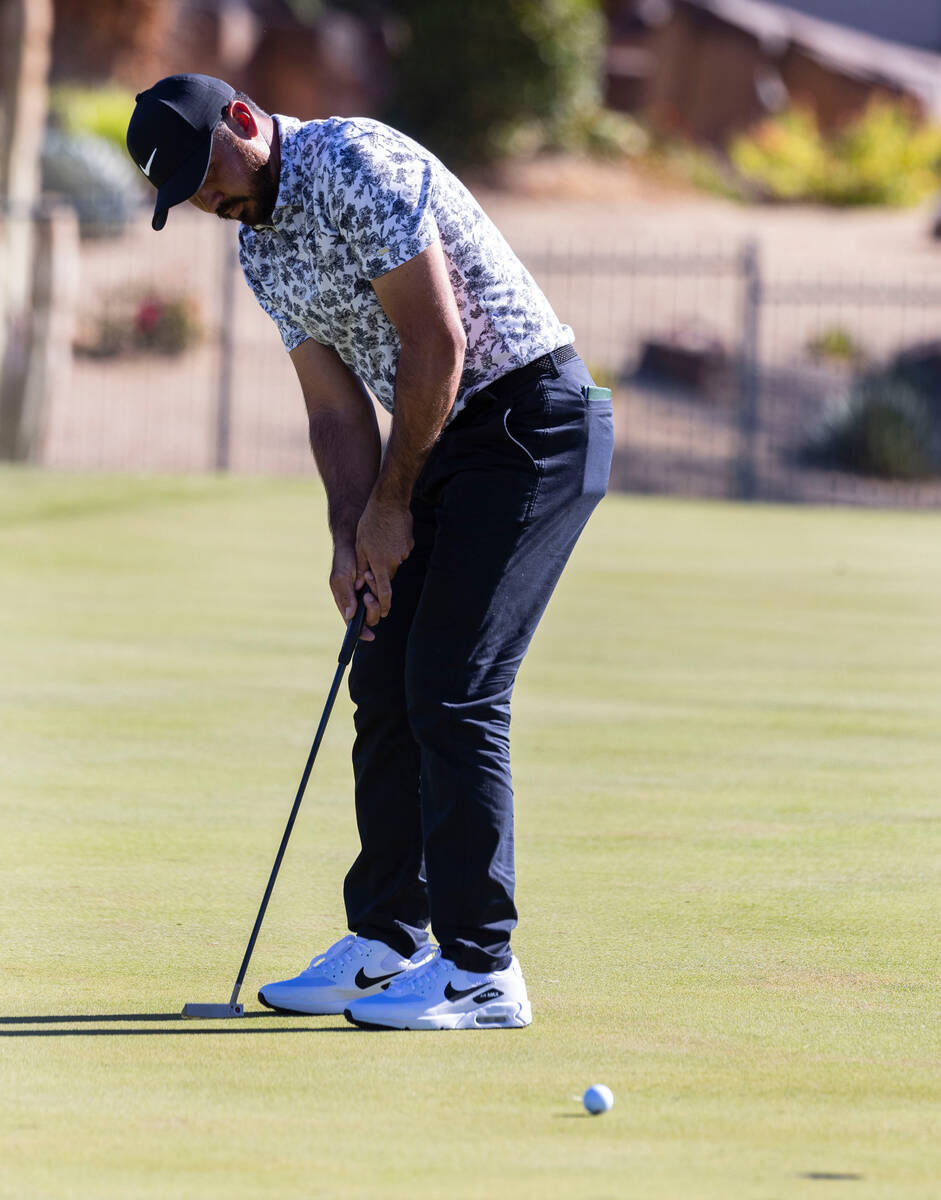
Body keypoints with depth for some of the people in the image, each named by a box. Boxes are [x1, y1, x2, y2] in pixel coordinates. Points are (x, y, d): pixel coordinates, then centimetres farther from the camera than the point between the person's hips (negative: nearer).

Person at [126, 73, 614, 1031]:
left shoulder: (356, 163, -17)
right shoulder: (259, 248, 11)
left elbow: (437, 344, -19)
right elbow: (338, 408, 12)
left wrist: (391, 507, -10)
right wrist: (351, 538, -4)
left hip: (531, 421, -9)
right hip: (442, 447, 9)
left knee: (453, 689, -13)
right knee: (386, 683, 9)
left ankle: (480, 969, -12)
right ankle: (387, 943, 18)